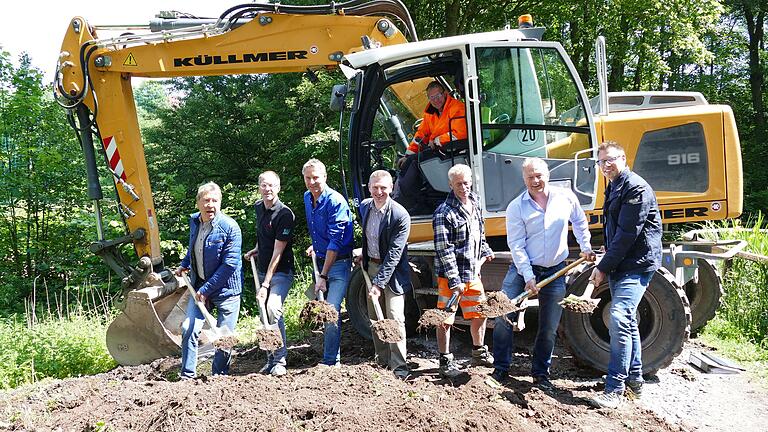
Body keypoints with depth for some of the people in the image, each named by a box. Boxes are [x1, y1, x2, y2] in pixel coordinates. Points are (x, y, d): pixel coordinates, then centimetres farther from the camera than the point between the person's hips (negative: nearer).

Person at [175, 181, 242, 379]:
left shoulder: (230, 227, -18)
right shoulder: (194, 221, 2)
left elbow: (230, 264, -20)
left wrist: (206, 289, -18)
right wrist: (184, 265, 14)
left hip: (226, 289, -5)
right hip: (199, 286, 5)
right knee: (189, 329, -4)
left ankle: (219, 376, 22)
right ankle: (187, 375, 10)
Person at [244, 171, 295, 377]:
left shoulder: (284, 214, -18)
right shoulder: (258, 207, 6)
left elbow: (278, 252, -20)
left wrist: (266, 284, -22)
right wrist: (256, 249, 7)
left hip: (281, 272, -8)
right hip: (263, 270, 8)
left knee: (273, 309, -24)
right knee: (264, 314, 10)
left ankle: (279, 361, -16)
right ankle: (270, 359, 22)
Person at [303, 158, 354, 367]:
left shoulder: (335, 201, -19)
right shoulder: (307, 198, 8)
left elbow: (335, 242, -22)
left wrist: (323, 275, -24)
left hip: (339, 263, -8)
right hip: (321, 260, 8)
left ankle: (330, 361, -5)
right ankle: (330, 355, 27)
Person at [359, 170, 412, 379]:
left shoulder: (400, 216, -20)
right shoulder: (365, 207, 1)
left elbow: (394, 254, -22)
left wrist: (379, 284, -25)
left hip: (393, 270, -6)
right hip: (372, 266, 7)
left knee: (395, 319, -10)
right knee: (375, 318, 11)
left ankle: (399, 368, -3)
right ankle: (382, 361, 22)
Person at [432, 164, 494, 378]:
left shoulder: (475, 203, 8)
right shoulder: (444, 213, -17)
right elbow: (444, 250, -19)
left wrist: (486, 251, 17)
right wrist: (454, 280, -21)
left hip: (473, 272, 8)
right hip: (450, 275, -8)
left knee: (480, 313, 18)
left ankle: (479, 353, 38)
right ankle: (446, 361, 14)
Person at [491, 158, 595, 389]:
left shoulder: (566, 197, -2)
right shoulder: (516, 207, -9)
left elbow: (580, 222, 18)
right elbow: (516, 245, -10)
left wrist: (586, 248, 13)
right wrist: (528, 277, -16)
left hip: (555, 271, 2)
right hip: (523, 268, -1)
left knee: (549, 328, 7)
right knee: (504, 317, -7)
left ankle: (540, 373, 23)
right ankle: (500, 368, 9)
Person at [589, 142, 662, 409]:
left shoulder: (636, 188, -16)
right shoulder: (614, 188, 15)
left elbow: (627, 234, -20)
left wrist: (604, 267, -17)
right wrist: (607, 255, 18)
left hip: (637, 264, -10)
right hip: (620, 264, 10)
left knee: (619, 319, -18)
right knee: (627, 320, 16)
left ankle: (615, 389, -14)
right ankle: (634, 379, 29)